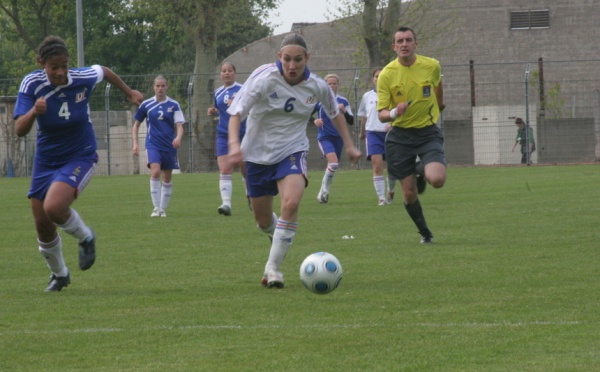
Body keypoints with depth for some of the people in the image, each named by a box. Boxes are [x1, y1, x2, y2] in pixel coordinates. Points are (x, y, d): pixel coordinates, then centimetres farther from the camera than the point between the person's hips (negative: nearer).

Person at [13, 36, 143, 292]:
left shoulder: (82, 78, -18)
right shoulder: (31, 84, -18)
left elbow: (103, 71, 8)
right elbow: (19, 130, -26)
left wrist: (129, 93, 21)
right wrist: (34, 112, -46)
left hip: (80, 156, -3)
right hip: (46, 160, 3)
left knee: (54, 208, -28)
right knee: (42, 224, 5)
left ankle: (85, 237, 4)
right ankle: (58, 274, 33)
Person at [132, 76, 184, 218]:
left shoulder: (174, 105, 1)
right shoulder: (146, 105, 2)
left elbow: (179, 125, -3)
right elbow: (136, 125, 12)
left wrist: (178, 137, -24)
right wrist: (135, 143, 2)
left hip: (169, 146, 1)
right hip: (153, 145, -1)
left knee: (167, 178, 6)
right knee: (155, 172, -21)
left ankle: (163, 209, 20)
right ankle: (156, 208, -18)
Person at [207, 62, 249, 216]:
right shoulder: (218, 92, 11)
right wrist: (213, 111, 5)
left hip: (242, 134, -3)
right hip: (223, 135, 3)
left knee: (245, 170, 10)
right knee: (225, 171, -13)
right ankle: (226, 203, -21)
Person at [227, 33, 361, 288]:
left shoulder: (317, 86, -8)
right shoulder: (264, 78, -19)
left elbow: (335, 113, 13)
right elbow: (236, 113, -21)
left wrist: (349, 145, 13)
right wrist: (234, 143, -38)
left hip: (292, 151, 0)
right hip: (258, 153, 0)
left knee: (291, 203, -28)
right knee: (263, 220, 9)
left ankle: (273, 267, -16)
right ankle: (279, 238, 49)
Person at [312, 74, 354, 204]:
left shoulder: (343, 101, 5)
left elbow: (351, 122, 3)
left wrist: (344, 111, -14)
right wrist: (315, 121, -14)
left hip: (338, 138, 4)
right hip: (324, 137, -4)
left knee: (333, 166, 10)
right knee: (333, 162, -24)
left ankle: (323, 193, 28)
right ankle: (324, 189, -9)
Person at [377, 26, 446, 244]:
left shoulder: (432, 66, -7)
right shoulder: (386, 75, -11)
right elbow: (382, 115, -9)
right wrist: (394, 113, -31)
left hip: (428, 133, 0)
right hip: (400, 136, 0)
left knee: (437, 180, -23)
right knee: (409, 193, 1)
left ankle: (422, 171, 14)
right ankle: (424, 232, 27)